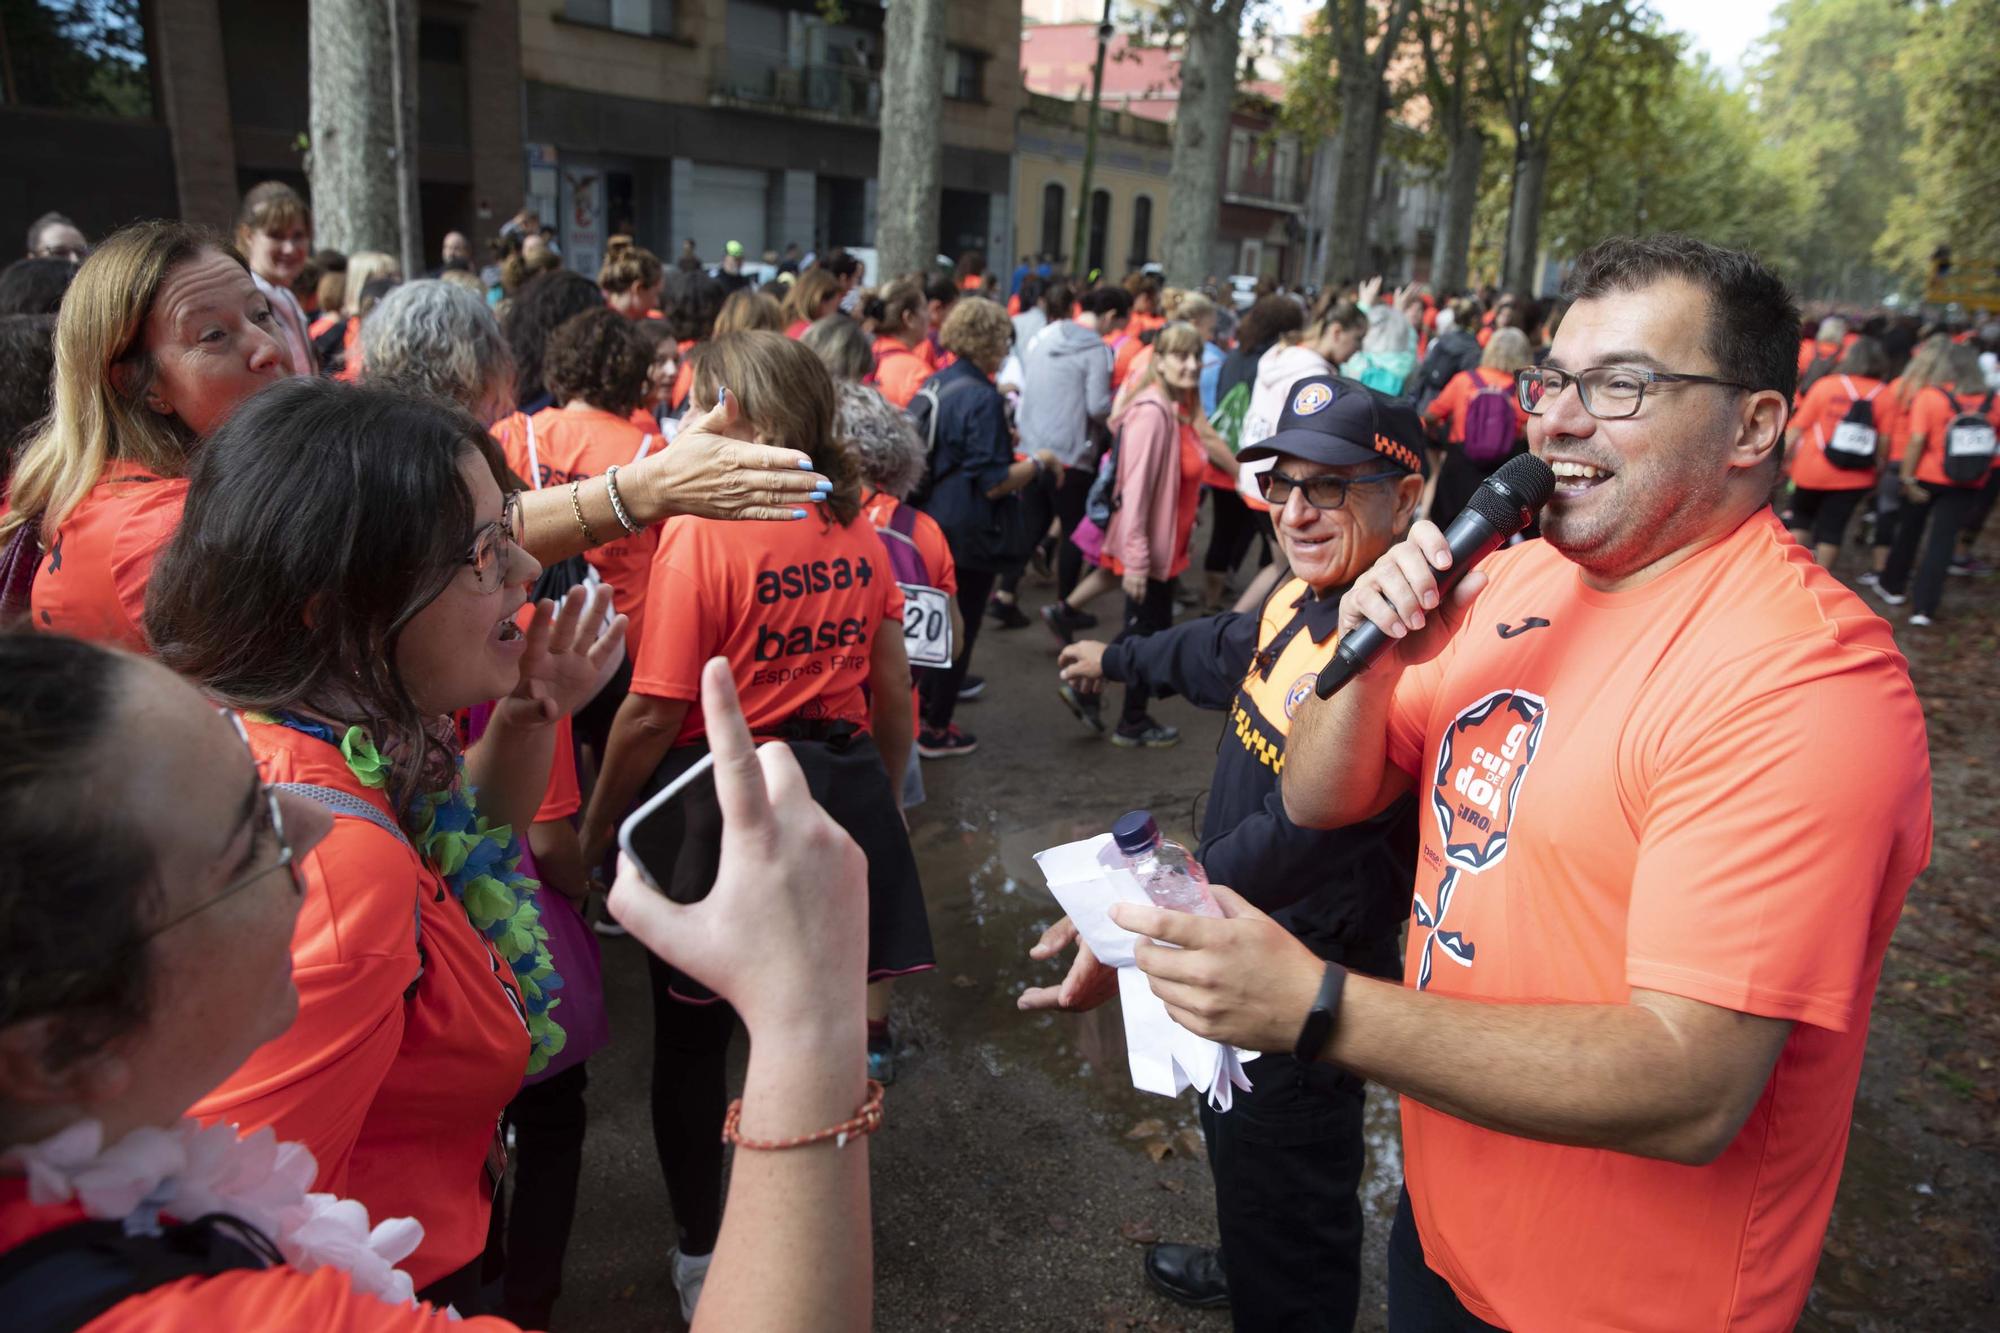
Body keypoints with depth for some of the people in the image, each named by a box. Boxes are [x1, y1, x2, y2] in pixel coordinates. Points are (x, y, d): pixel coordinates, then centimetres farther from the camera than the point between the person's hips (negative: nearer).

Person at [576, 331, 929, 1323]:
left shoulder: (701, 529, -16)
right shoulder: (857, 528, 2)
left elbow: (654, 713, -17)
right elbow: (893, 690, 7)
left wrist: (593, 834, -4)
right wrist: (877, 799, 21)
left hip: (722, 802, -5)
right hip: (845, 789, 5)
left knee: (692, 1039, 16)